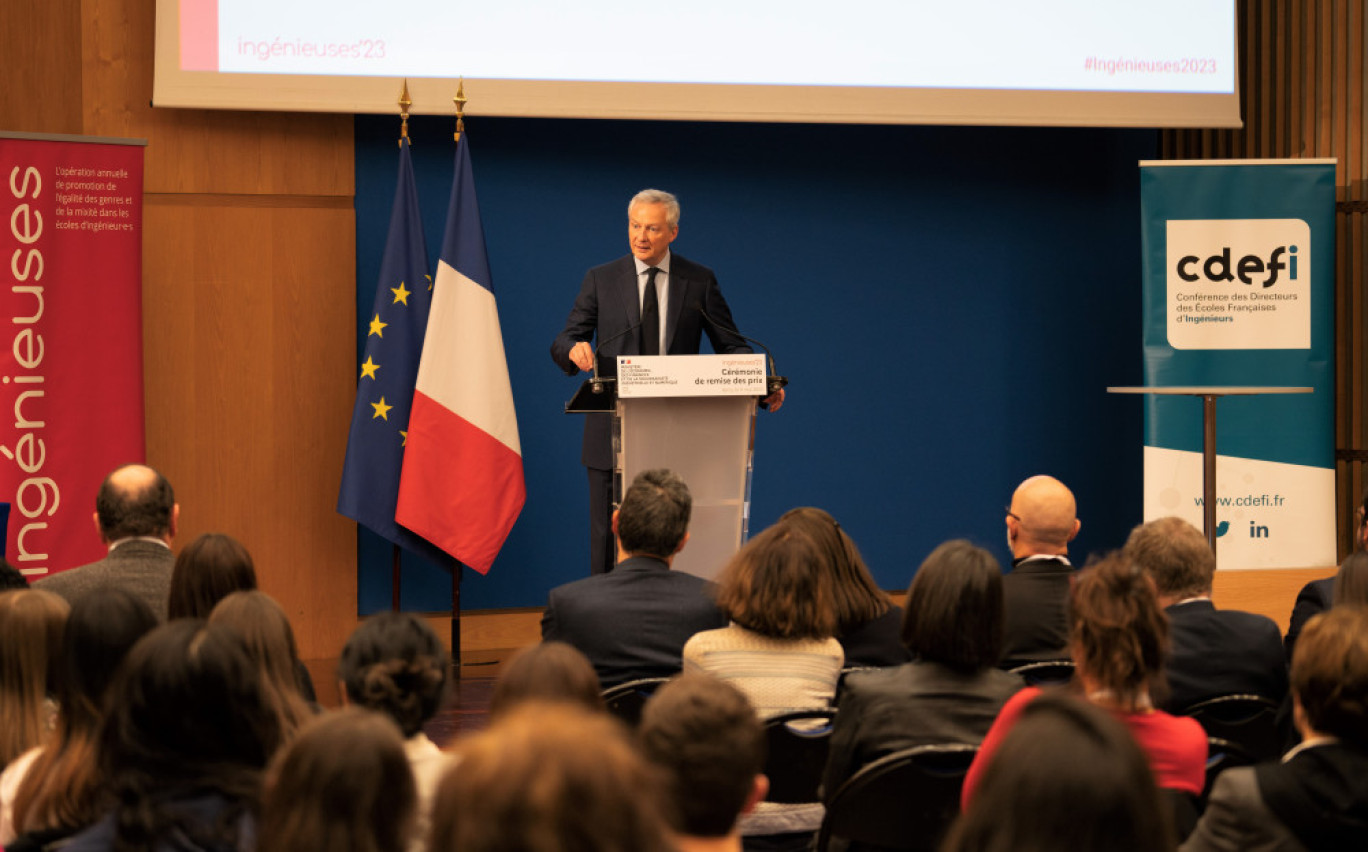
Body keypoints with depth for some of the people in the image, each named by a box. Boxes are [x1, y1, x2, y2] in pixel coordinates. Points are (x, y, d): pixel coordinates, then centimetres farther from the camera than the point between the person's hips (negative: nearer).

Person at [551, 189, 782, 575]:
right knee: (608, 535, 1)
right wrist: (575, 348, -21)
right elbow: (563, 342, 5)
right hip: (614, 436, 0)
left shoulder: (699, 281, 6)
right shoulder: (601, 279, 7)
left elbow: (730, 345, 7)